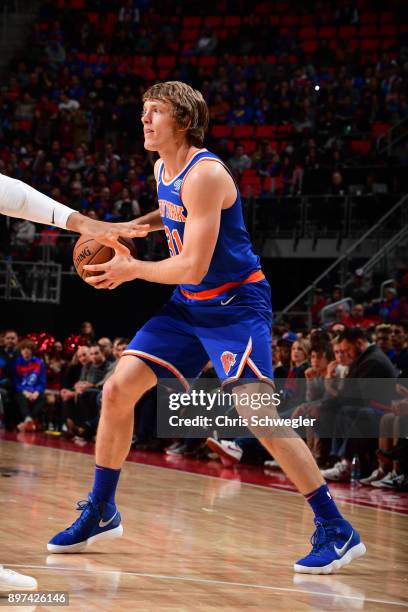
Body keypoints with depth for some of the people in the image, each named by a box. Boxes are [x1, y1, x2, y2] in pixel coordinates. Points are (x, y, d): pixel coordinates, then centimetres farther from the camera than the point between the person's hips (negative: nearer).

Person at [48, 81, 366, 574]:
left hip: (236, 304, -9)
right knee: (118, 389, 1)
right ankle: (100, 514, 16)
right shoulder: (163, 170, 6)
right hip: (189, 305, 9)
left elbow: (193, 267, -26)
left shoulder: (204, 174, -21)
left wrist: (130, 270, -13)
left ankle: (336, 531, -13)